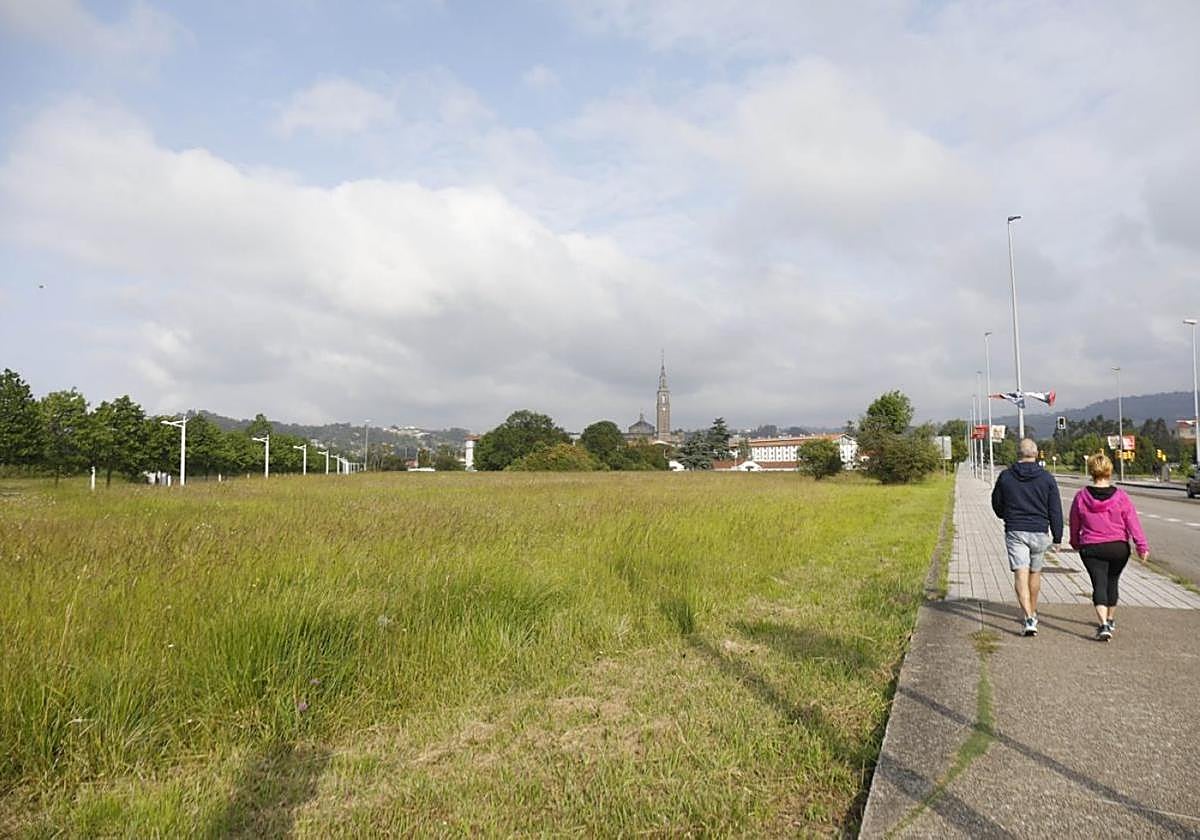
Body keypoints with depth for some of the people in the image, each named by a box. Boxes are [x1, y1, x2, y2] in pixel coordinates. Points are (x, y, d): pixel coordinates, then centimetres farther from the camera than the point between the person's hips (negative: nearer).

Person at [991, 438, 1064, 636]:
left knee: (1021, 575, -7)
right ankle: (1032, 613, 34)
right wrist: (1057, 537, 6)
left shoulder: (1005, 477, -1)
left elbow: (997, 504, 10)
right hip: (1040, 533, 2)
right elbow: (1055, 511, -1)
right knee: (1035, 573, 19)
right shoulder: (1047, 478, -2)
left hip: (1015, 532, -2)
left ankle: (1028, 619, -19)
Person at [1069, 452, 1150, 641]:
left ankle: (1104, 625, -20)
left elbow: (1074, 525, 6)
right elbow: (1133, 523, -7)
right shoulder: (1121, 496, -7)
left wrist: (1075, 543, 22)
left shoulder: (1081, 497, -6)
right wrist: (1142, 546, -3)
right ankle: (1110, 620, 35)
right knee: (1112, 582, 19)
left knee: (1099, 585, -3)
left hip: (1091, 548, -2)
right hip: (1119, 548, 2)